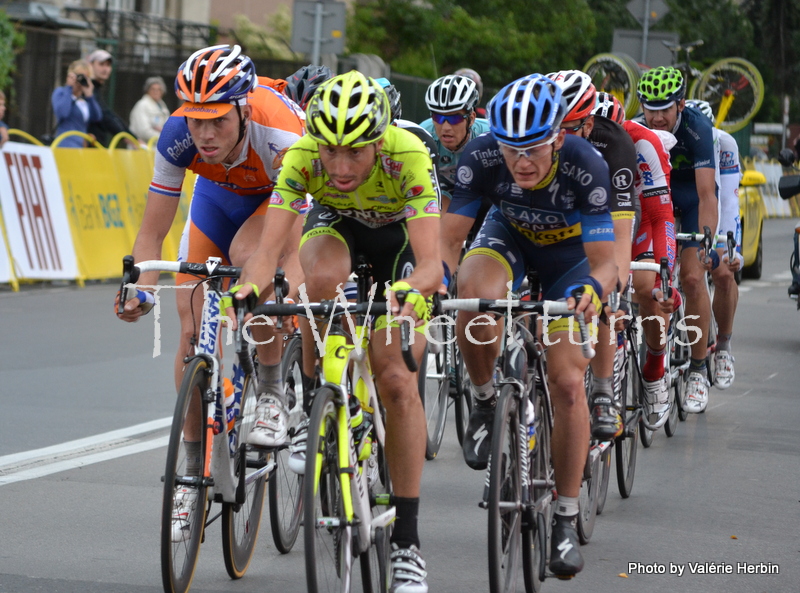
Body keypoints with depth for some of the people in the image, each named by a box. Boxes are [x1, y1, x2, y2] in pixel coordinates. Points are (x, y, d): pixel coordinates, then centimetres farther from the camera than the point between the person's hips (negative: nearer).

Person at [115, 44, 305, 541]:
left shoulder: (279, 137, -41)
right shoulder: (178, 137, -32)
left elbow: (287, 246, -44)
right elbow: (153, 232, -26)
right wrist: (140, 290, -43)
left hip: (281, 194, -3)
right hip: (218, 193, 3)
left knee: (248, 254, -36)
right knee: (194, 328, -6)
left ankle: (273, 395, -17)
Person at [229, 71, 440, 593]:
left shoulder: (409, 157, -38)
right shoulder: (302, 156, -33)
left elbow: (430, 264, -43)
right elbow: (269, 247, -37)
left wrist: (410, 290, -64)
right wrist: (248, 288, -58)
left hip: (399, 235, -2)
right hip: (334, 223, 2)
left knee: (396, 378, -15)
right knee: (326, 278, -36)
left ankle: (407, 539, -8)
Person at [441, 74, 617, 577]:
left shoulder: (586, 167, -37)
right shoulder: (481, 158, -32)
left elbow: (604, 261, -37)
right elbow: (449, 238, -28)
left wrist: (593, 290, -60)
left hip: (569, 249, -1)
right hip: (509, 235, 1)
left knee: (568, 381, -11)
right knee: (476, 296, -35)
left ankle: (567, 521, 1)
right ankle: (485, 403, -5)